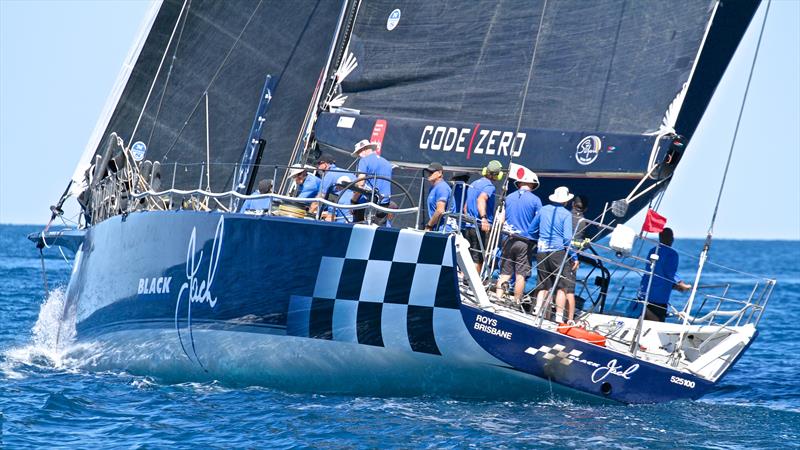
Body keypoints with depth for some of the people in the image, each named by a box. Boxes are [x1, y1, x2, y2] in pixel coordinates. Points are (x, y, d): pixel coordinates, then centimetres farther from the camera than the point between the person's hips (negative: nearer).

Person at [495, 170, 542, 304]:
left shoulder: (509, 197, 9)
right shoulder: (535, 200, -2)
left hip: (509, 240, 3)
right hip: (525, 241, -3)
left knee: (505, 273, 5)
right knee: (520, 275, 0)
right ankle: (516, 303, 0)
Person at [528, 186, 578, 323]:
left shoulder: (543, 210, 9)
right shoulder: (566, 214, -5)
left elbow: (531, 231, 17)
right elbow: (567, 237, -11)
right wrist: (574, 257, -6)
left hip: (541, 251, 5)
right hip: (558, 251, -5)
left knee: (544, 285, 13)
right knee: (561, 286, 3)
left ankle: (537, 311, 0)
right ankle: (559, 316, -2)